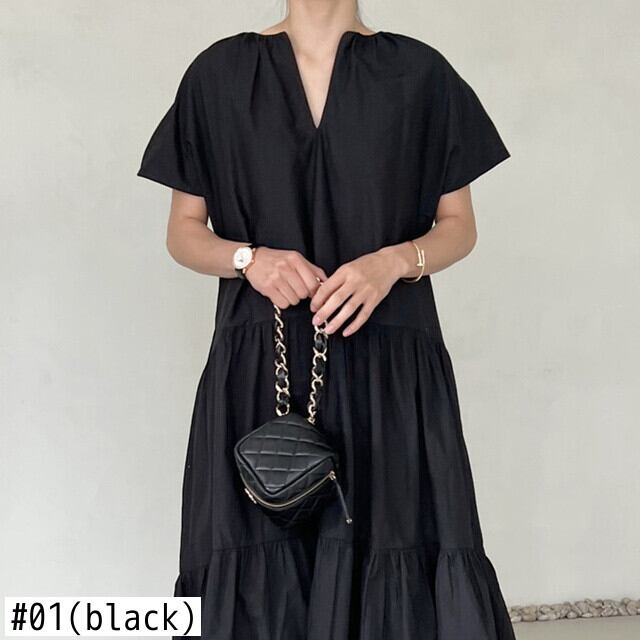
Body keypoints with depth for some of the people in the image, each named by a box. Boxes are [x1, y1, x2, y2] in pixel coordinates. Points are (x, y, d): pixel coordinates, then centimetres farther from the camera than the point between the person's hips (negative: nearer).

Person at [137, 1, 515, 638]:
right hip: (259, 372, 0)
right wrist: (250, 259, -11)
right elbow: (184, 233, 10)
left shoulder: (418, 73, 7)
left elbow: (459, 225, 10)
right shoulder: (220, 73, 7)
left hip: (390, 374, 0)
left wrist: (394, 261, -11)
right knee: (260, 578, -3)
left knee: (399, 568, -6)